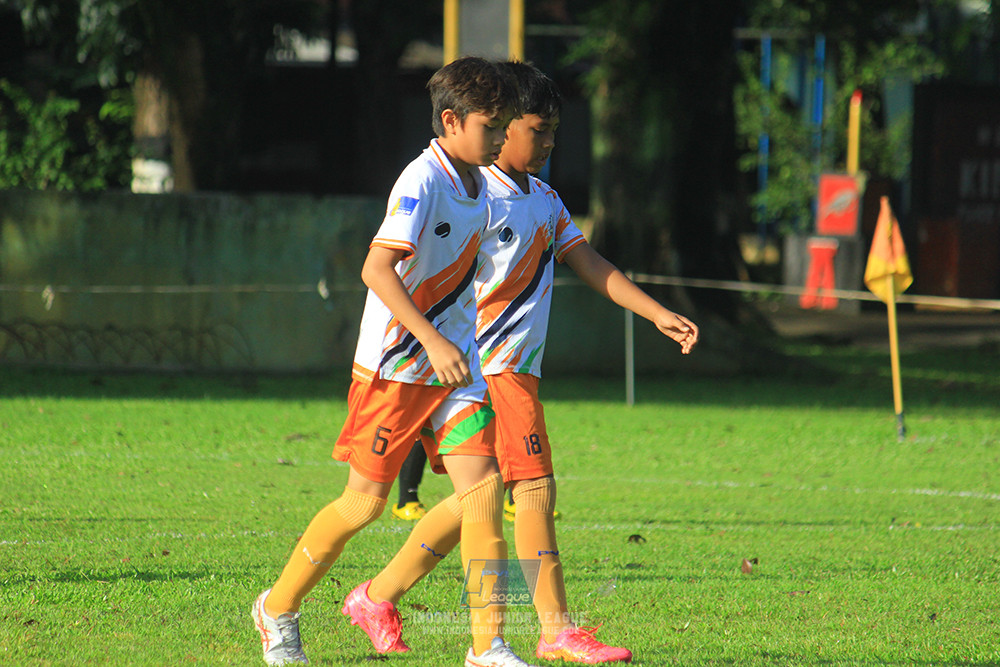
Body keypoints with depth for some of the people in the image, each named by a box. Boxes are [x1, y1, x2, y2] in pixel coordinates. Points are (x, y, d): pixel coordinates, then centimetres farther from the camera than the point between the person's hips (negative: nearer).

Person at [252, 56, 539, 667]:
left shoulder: (476, 185, 9)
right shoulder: (422, 181, -18)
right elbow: (376, 269, -28)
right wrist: (432, 340, -33)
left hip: (454, 363, 7)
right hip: (394, 364, -7)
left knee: (484, 485, -7)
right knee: (367, 501, 0)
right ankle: (279, 608, 20)